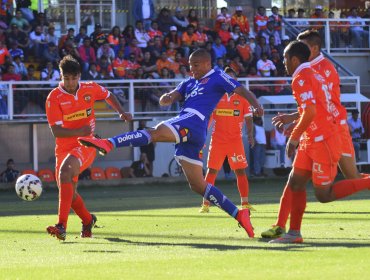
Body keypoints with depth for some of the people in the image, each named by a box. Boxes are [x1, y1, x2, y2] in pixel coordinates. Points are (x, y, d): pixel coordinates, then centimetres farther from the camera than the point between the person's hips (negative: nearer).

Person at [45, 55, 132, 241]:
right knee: (67, 191, 9)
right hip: (63, 147, 3)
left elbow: (108, 96, 22)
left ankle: (62, 226, -39)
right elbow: (56, 131, -17)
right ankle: (88, 220, 42)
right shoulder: (54, 98, -11)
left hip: (85, 145, -3)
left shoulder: (90, 89, -2)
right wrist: (79, 132, -30)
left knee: (65, 171, -30)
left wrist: (121, 113, 8)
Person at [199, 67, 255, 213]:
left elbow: (248, 118, 5)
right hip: (217, 139, 0)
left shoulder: (242, 97, 5)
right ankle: (205, 204, 3)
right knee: (211, 171, -1)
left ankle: (245, 203, 4)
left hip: (236, 140, 0)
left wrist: (250, 134, -8)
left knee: (240, 171, -1)